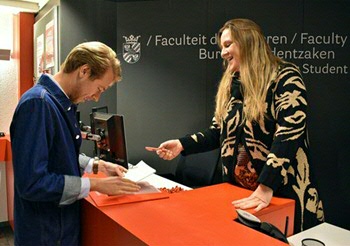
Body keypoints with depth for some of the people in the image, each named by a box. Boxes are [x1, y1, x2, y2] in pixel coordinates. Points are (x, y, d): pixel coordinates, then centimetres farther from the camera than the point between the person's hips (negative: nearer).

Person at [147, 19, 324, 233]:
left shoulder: (285, 77, -12)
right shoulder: (230, 85, 8)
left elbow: (289, 133, -23)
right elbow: (218, 132, 8)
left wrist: (266, 188, -30)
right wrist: (182, 144, -5)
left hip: (284, 194, -5)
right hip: (237, 190, 6)